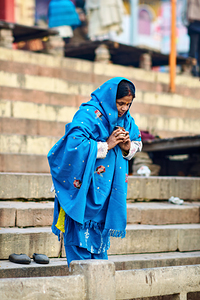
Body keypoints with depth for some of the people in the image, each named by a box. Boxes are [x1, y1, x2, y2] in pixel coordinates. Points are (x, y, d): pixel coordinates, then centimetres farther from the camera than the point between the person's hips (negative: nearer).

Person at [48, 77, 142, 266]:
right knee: (83, 235, -3)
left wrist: (128, 148, -8)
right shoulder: (89, 114, -18)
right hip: (85, 185, -7)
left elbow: (137, 142, 16)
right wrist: (106, 145, -24)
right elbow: (75, 142, -28)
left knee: (101, 234, 14)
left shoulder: (125, 119, 6)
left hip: (106, 188, 7)